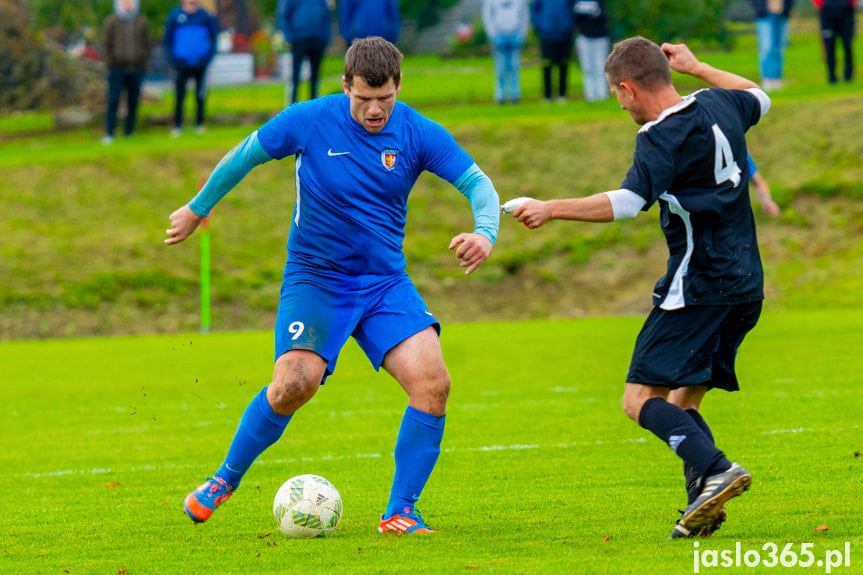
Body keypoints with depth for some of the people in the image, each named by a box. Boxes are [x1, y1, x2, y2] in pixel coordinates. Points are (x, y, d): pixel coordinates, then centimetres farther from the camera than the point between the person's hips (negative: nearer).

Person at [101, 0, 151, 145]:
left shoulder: (142, 21, 6)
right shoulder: (111, 22, 1)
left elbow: (146, 45, 9)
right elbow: (107, 45, 2)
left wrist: (144, 66, 2)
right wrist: (110, 66, -4)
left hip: (136, 69, 2)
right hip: (117, 68, -2)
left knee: (133, 103, 5)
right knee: (113, 101, -10)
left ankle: (128, 133, 14)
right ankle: (109, 134, -11)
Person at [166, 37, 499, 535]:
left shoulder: (419, 134, -7)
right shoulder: (310, 121, -11)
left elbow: (477, 182, -5)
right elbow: (246, 155, 3)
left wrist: (485, 233, -27)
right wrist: (198, 209, 14)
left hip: (386, 282, 2)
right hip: (315, 277, -2)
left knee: (433, 383, -18)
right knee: (295, 384, -23)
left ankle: (401, 512, -7)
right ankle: (226, 480, 1)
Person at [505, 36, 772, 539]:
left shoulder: (663, 137, -14)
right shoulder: (718, 106, 10)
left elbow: (629, 202, -29)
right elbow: (759, 98, 34)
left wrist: (552, 209, -25)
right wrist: (696, 67, 40)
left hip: (698, 285, -9)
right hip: (745, 285, 9)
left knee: (641, 399, -9)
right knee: (681, 403, 13)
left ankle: (714, 470, -28)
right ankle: (704, 506, -4)